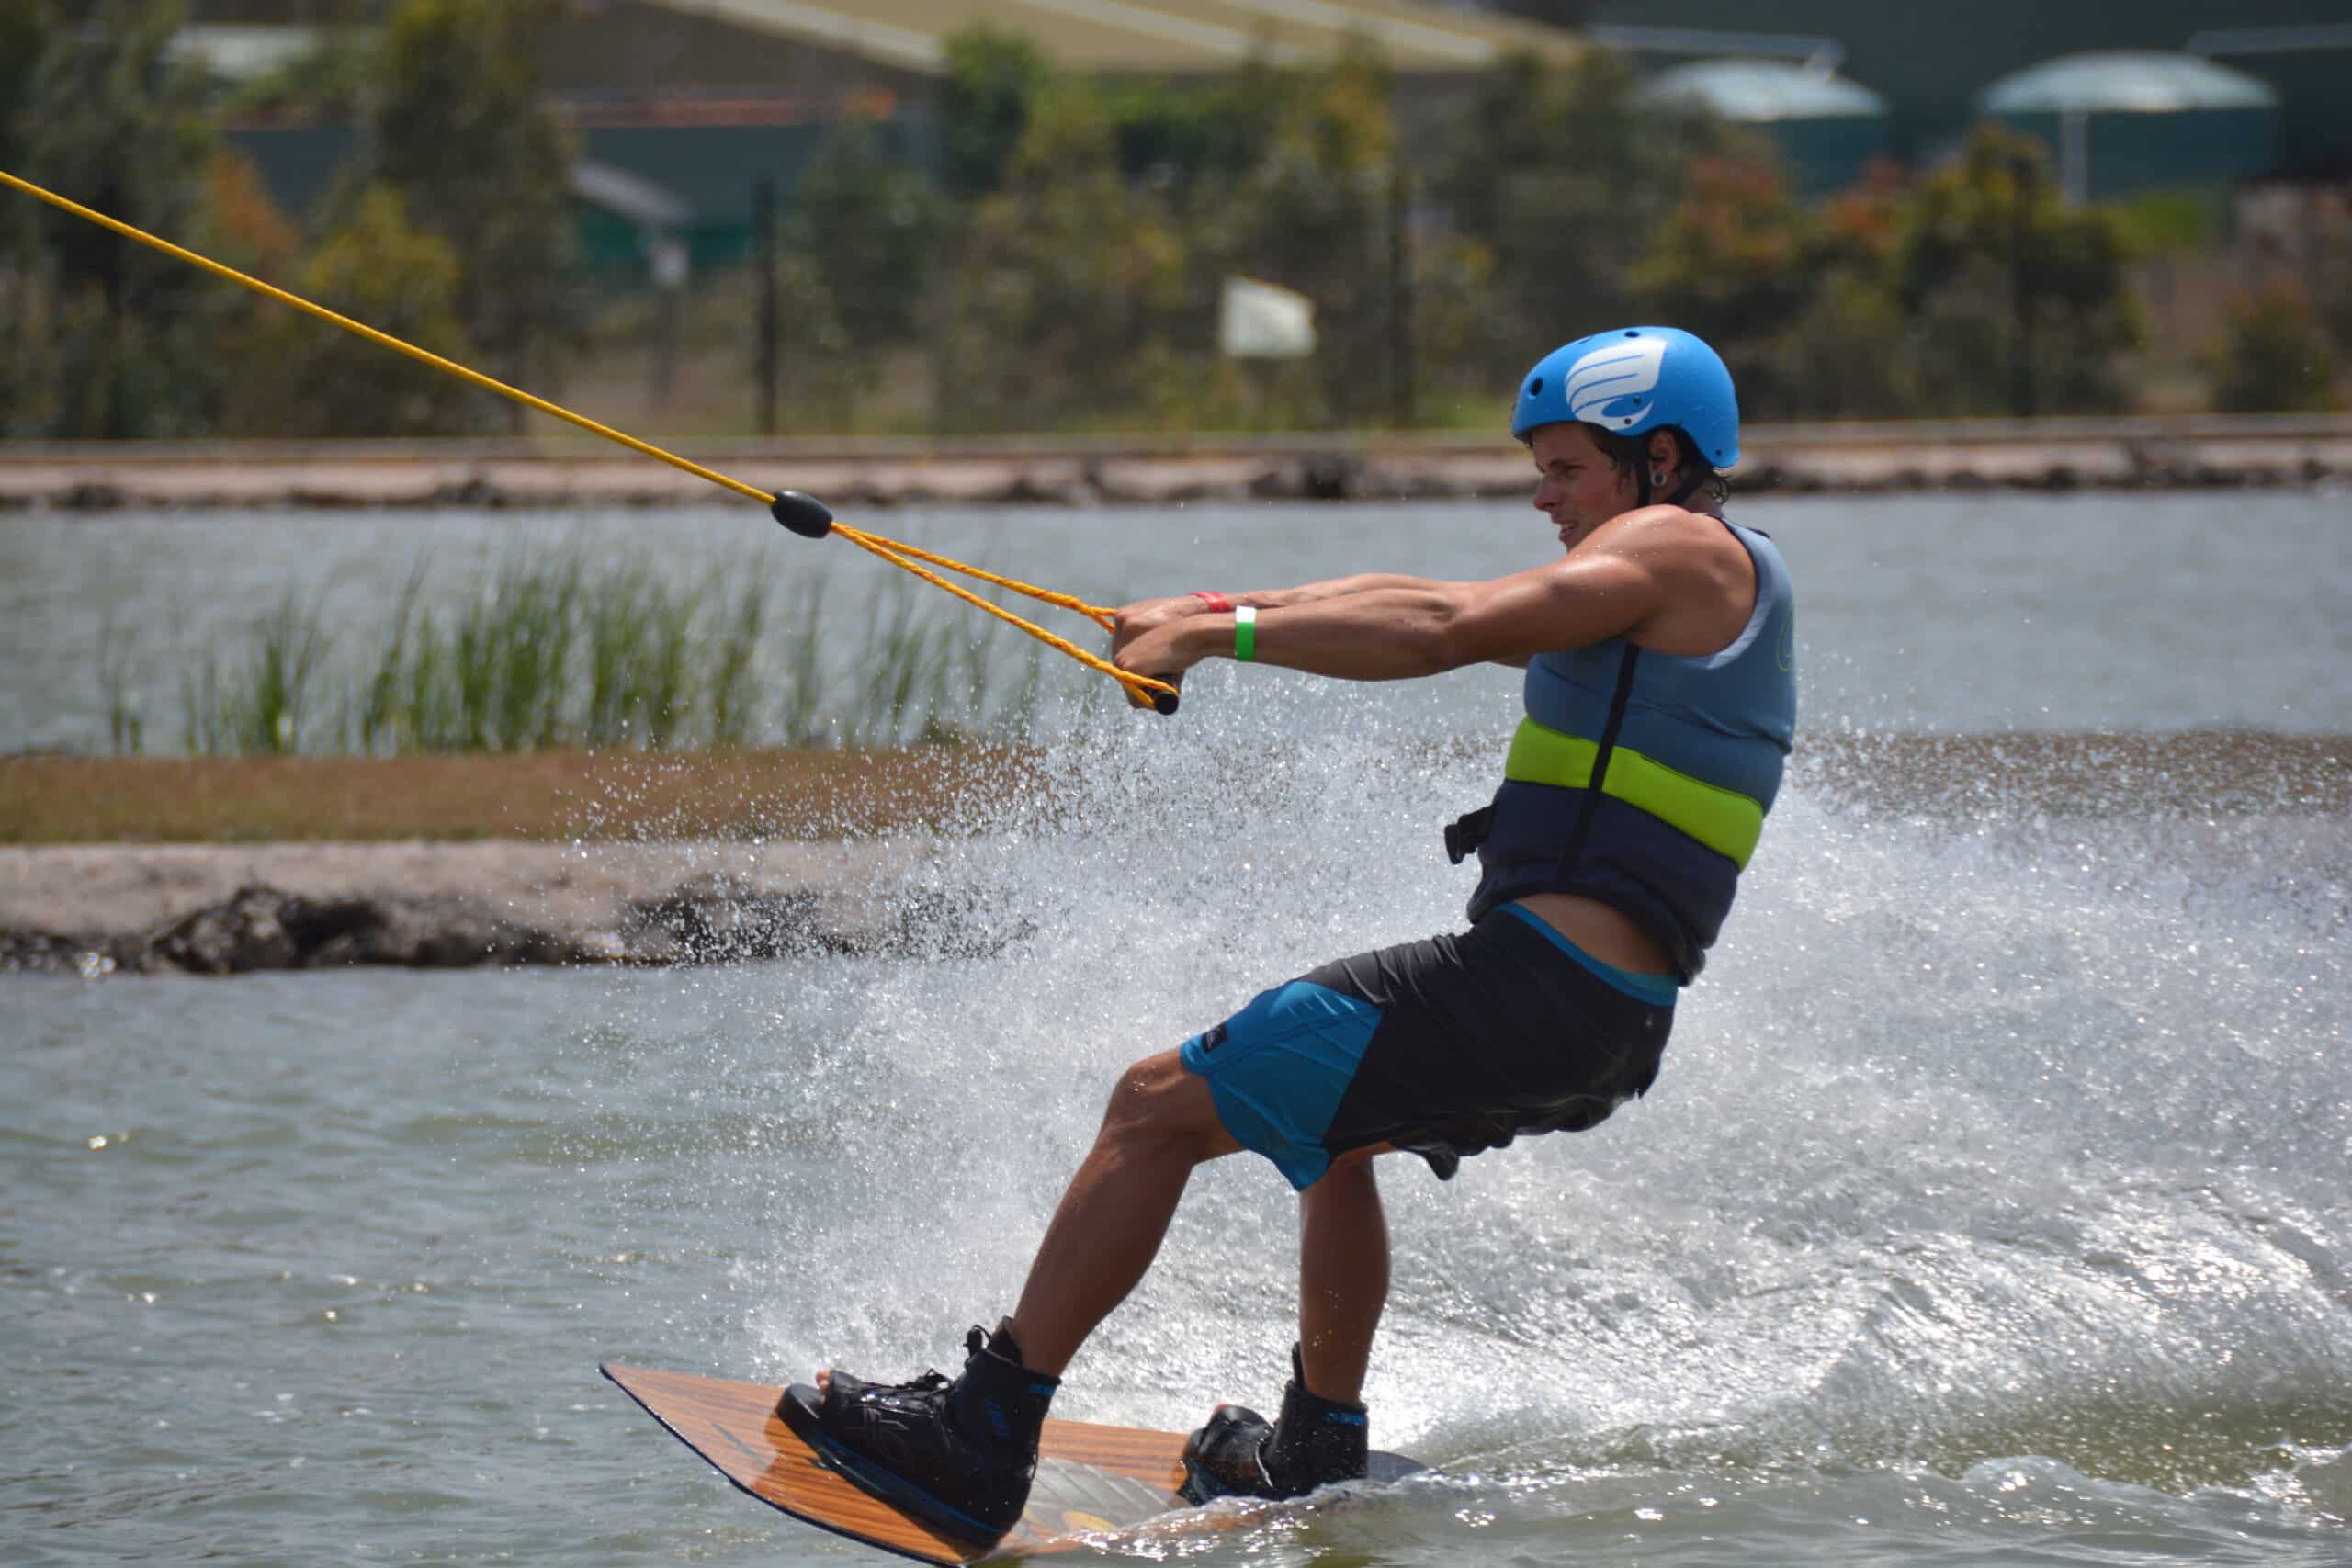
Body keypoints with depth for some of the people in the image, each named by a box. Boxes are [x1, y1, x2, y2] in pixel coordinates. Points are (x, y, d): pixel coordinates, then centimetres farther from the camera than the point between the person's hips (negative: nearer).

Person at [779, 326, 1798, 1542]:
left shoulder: (1677, 546, -6)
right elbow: (1437, 606, 26)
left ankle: (982, 1440, -10)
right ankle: (1318, 1450, 38)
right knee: (1334, 1116, 37)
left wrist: (1223, 634, -17)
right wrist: (1222, 610, 21)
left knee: (1158, 1107, -9)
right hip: (1610, 1036, 10)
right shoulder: (1715, 587, 24)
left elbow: (1445, 632, -20)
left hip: (1535, 979, -10)